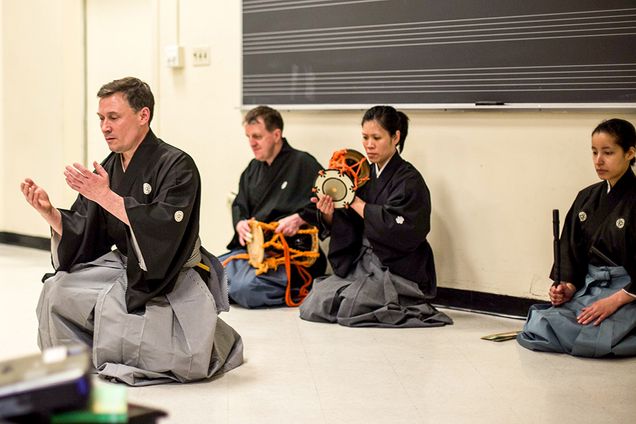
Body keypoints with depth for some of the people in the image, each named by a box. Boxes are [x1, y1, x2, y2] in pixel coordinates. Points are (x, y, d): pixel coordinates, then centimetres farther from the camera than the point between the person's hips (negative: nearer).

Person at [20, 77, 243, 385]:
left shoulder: (176, 166, -17)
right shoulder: (107, 169, 5)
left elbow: (164, 229, -31)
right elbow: (79, 234, 2)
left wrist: (106, 197, -35)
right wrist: (48, 212, -18)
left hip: (171, 278, -7)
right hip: (123, 266, 7)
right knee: (56, 291, -10)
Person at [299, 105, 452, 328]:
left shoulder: (410, 181, -11)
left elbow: (398, 231, -24)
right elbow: (347, 230, 9)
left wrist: (356, 203, -15)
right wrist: (329, 215, -14)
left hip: (398, 273, -7)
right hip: (361, 266, 7)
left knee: (344, 308, -24)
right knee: (311, 306, -8)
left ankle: (402, 308, 3)